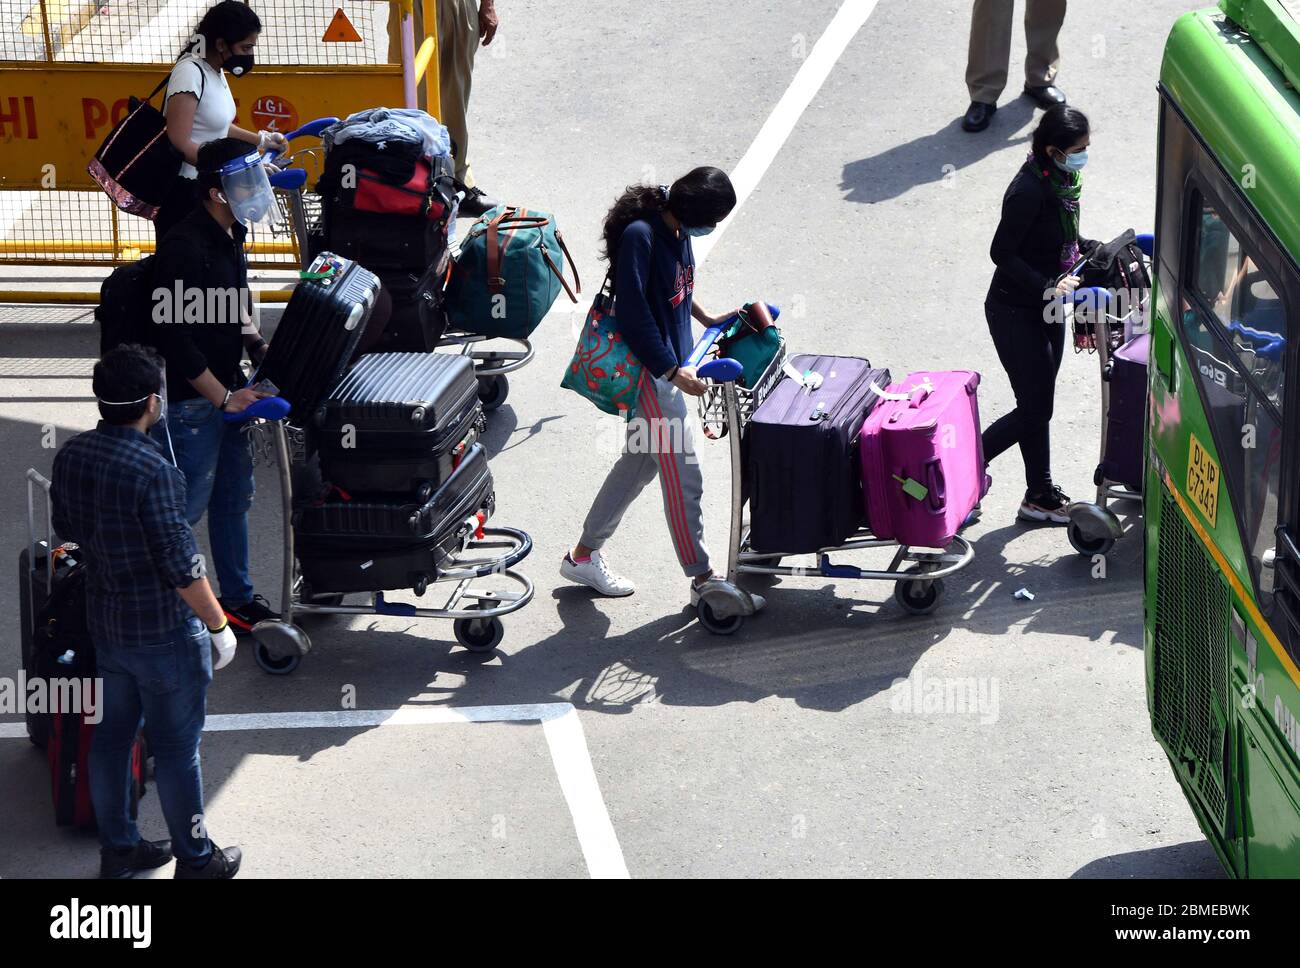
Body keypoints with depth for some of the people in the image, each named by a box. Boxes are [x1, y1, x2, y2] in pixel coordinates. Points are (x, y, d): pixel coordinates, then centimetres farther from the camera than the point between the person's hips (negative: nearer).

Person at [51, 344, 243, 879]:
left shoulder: (71, 454, -5)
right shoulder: (152, 470, -28)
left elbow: (65, 528, 12)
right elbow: (183, 567, -24)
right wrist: (219, 626, -12)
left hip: (104, 621, 7)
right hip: (163, 632, -7)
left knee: (111, 734, 19)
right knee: (176, 748, 7)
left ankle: (118, 848, 32)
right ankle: (195, 859, 21)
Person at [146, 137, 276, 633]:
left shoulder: (231, 236, 6)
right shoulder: (185, 247, -24)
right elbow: (173, 333, -24)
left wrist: (259, 347, 7)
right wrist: (222, 396, -18)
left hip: (227, 388, 9)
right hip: (190, 399, -9)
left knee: (235, 497, 17)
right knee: (187, 505, -1)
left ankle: (237, 598, 29)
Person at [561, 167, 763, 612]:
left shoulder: (676, 228, 2)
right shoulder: (639, 235, -25)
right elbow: (632, 312, -25)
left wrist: (705, 317, 18)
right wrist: (673, 371, -23)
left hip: (668, 364, 10)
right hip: (652, 371, -10)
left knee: (639, 462, 19)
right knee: (683, 479, -1)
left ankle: (583, 556, 32)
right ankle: (702, 579, 11)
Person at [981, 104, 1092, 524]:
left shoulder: (1061, 180, 3)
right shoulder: (1029, 191, -26)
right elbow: (1002, 252, -22)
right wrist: (1048, 286, -28)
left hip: (1045, 310, 9)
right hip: (1015, 313, -9)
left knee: (1038, 406, 15)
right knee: (1034, 408, -5)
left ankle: (1040, 497, 24)